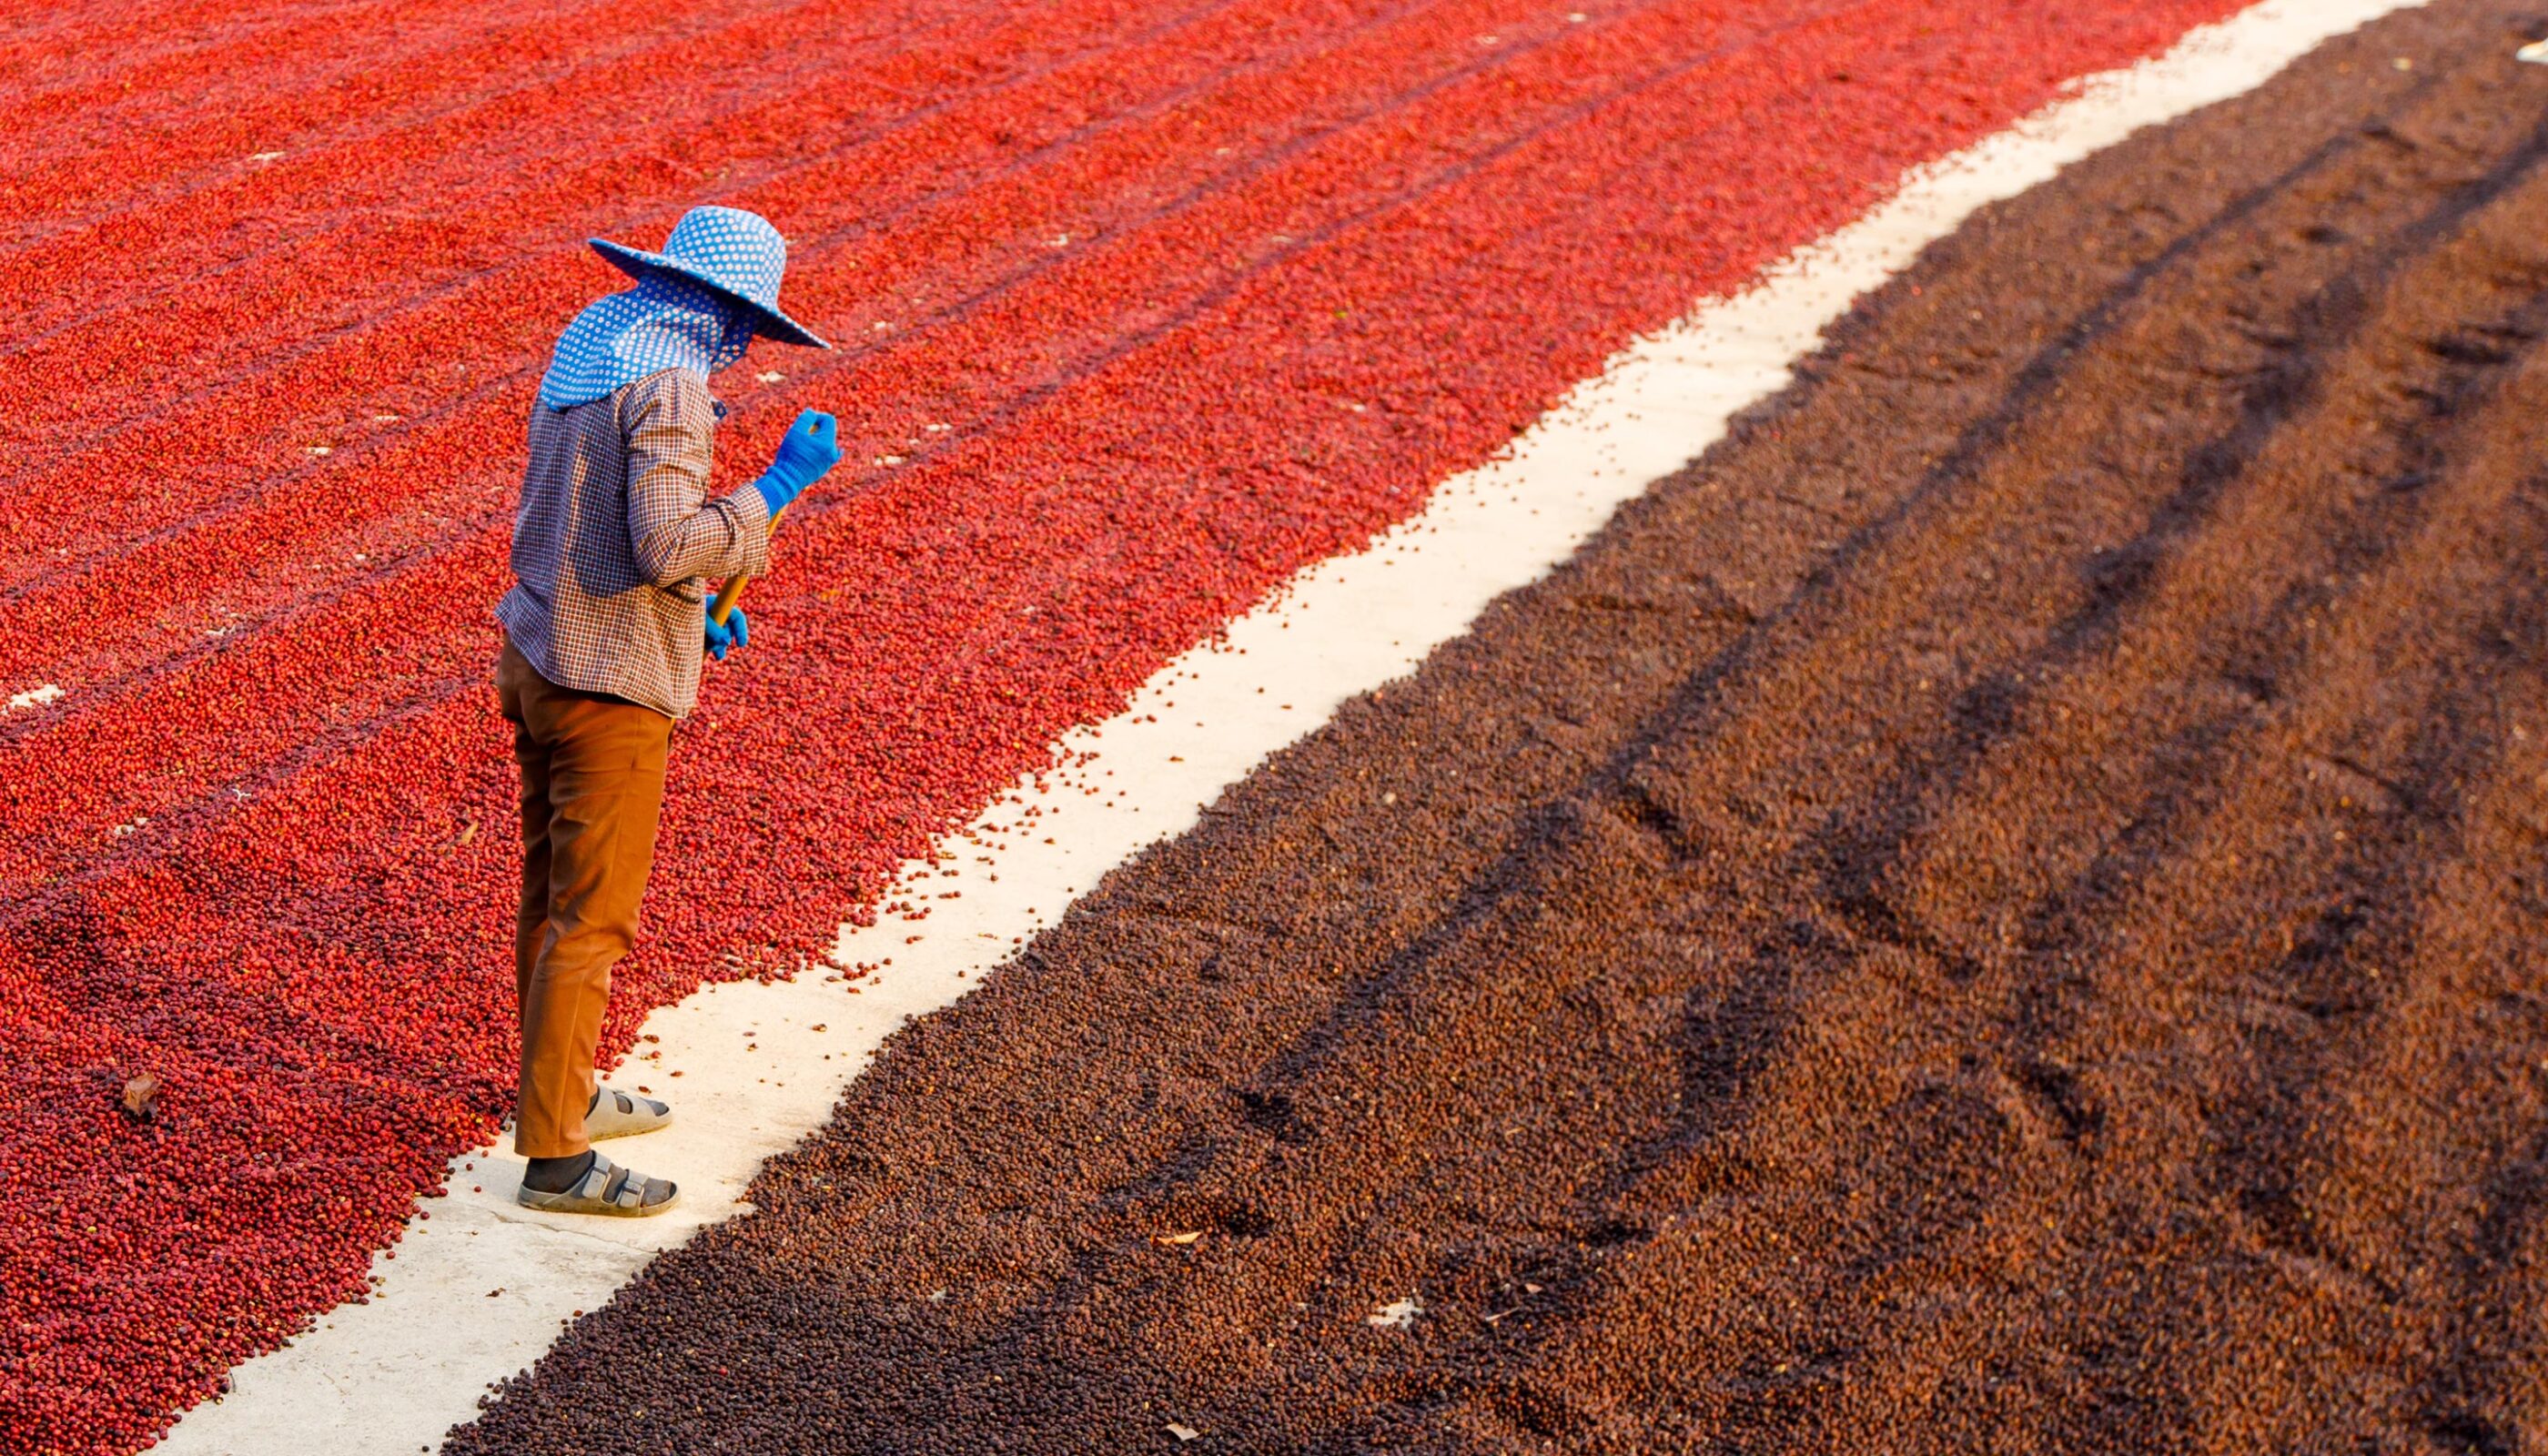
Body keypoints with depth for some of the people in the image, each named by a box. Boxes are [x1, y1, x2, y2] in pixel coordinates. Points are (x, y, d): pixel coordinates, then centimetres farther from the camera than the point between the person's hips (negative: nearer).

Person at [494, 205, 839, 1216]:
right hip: (608, 685, -9)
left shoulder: (589, 341, 9)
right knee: (591, 918, -2)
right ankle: (554, 1157, 5)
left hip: (538, 655, 9)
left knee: (551, 892, 20)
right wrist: (781, 483, -21)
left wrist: (699, 601, 18)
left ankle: (559, 1095, 34)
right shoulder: (668, 387, -21)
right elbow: (669, 545, -29)